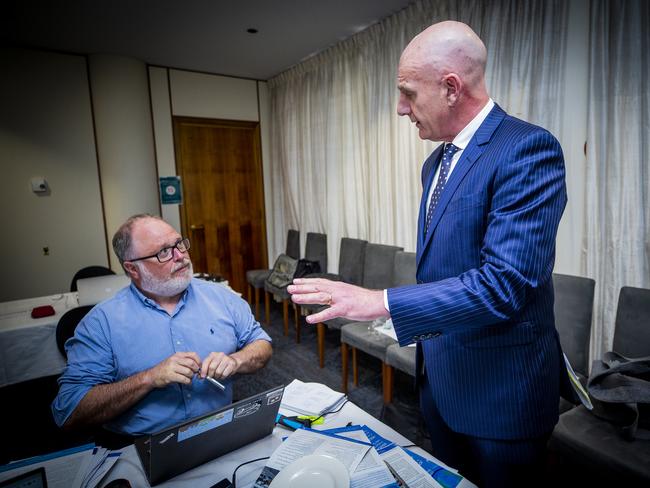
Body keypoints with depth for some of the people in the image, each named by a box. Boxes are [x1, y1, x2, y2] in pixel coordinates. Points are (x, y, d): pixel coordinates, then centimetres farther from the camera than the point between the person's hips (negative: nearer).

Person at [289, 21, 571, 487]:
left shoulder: (528, 149, -20)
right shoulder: (437, 161, 7)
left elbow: (504, 285, -29)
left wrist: (382, 303, -29)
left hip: (499, 386, -8)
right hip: (438, 375, 8)